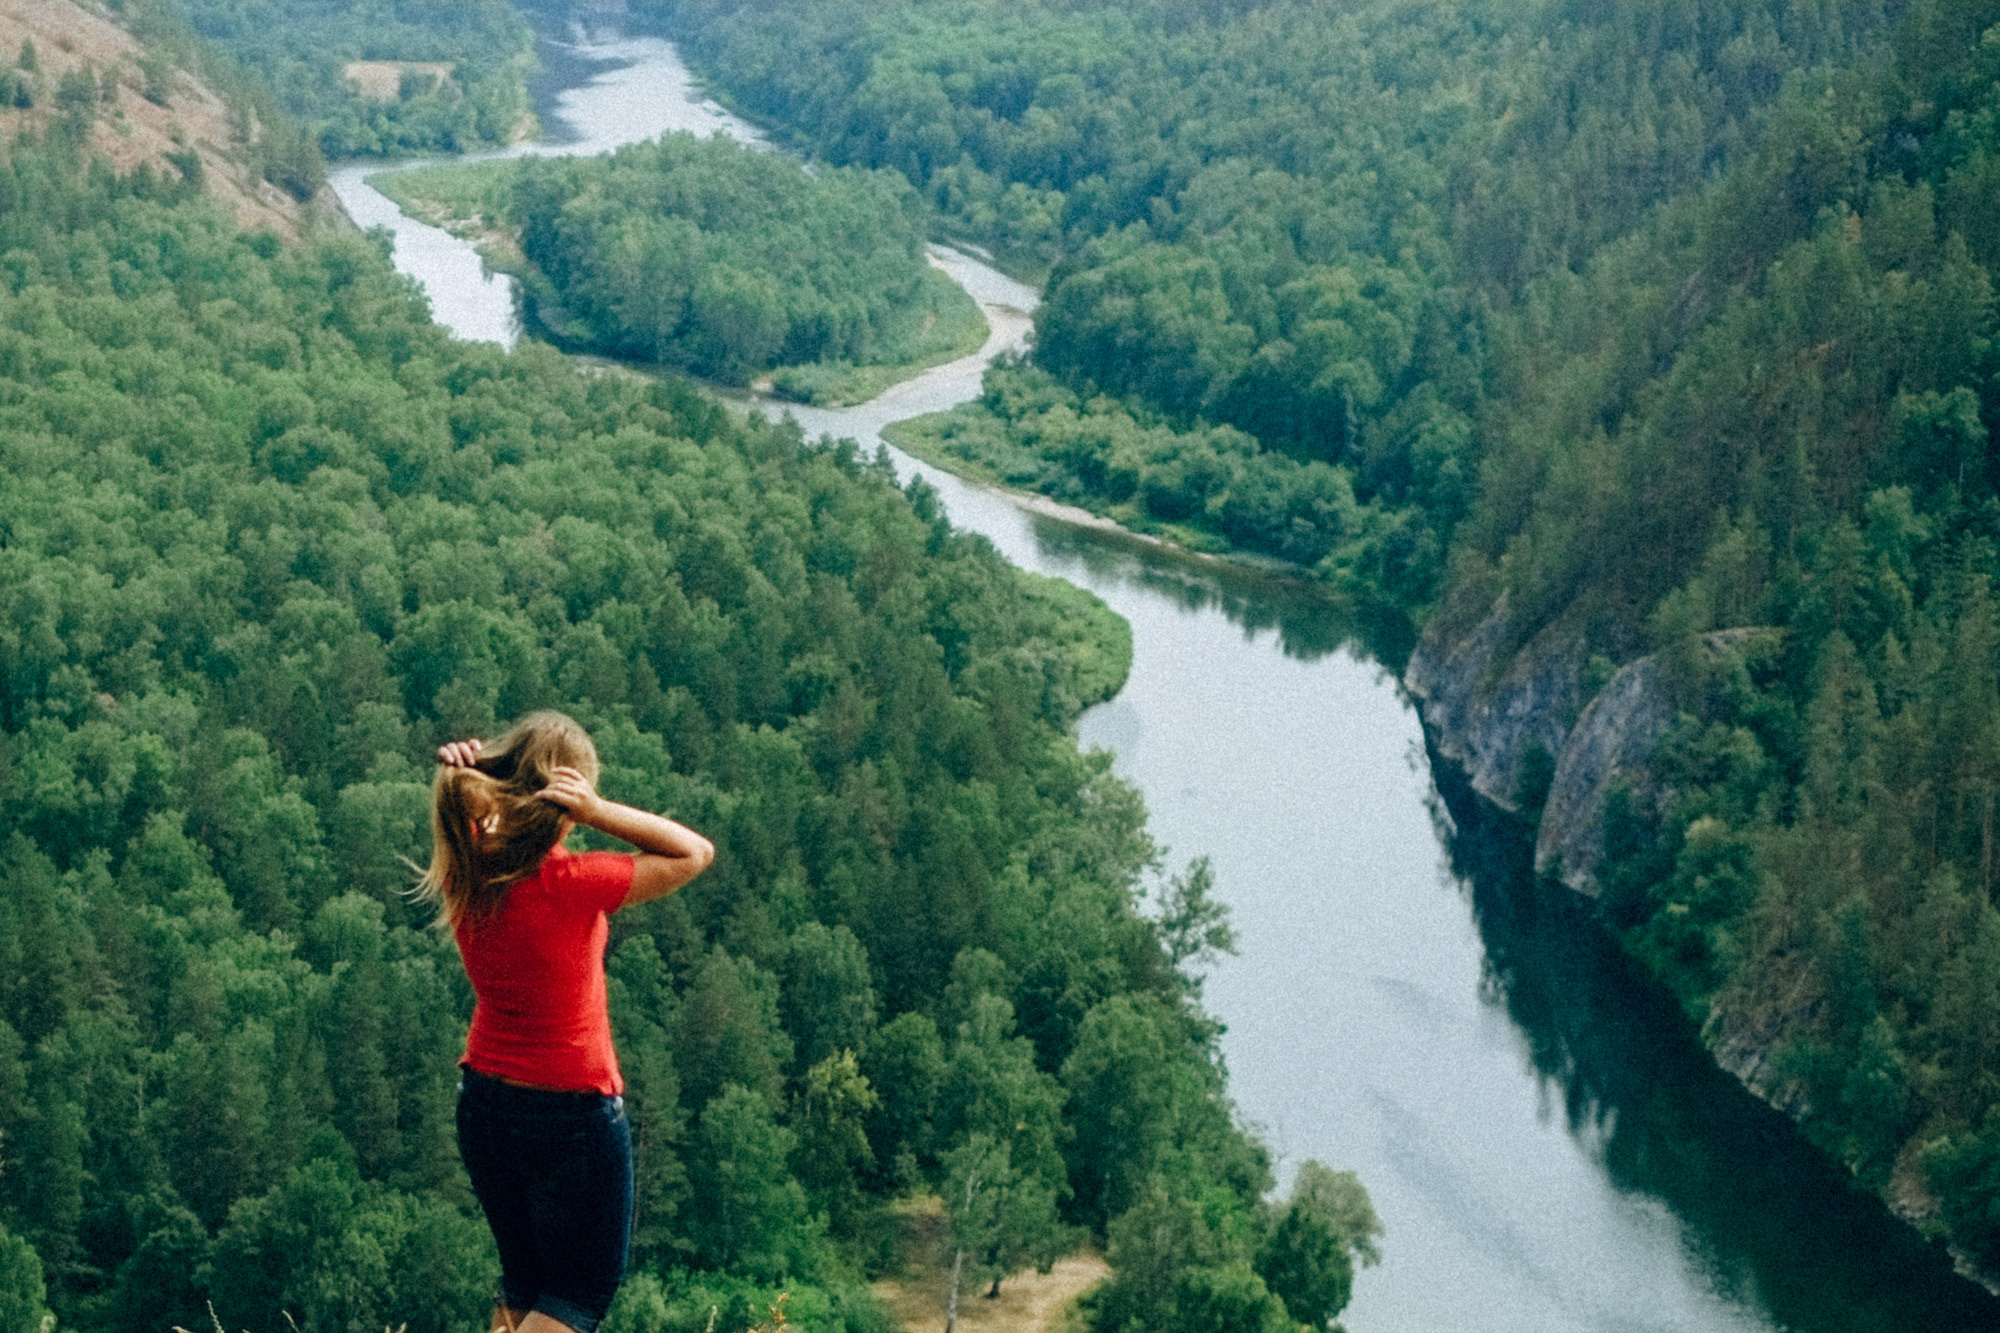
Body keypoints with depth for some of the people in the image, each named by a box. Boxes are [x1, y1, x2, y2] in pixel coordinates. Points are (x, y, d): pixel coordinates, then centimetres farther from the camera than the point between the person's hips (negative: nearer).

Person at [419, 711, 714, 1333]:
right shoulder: (568, 885, -26)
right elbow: (694, 851, -15)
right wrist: (594, 811, -26)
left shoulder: (466, 873, -10)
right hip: (574, 1112, -6)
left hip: (485, 1102, 6)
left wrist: (469, 773, -11)